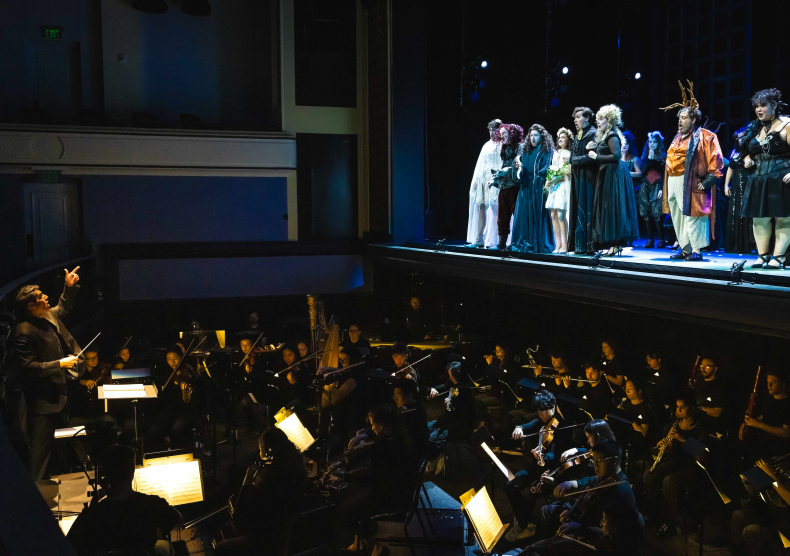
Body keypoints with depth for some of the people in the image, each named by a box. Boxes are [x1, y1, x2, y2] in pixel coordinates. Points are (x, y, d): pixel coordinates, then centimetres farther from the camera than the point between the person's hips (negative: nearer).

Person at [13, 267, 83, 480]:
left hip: (56, 394, 10)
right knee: (40, 447, -2)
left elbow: (63, 308, 28)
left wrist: (69, 287, 17)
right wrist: (59, 364, -23)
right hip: (42, 400, -10)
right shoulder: (24, 332, -22)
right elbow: (28, 367, -24)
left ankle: (43, 481, 34)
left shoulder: (50, 316, 4)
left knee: (49, 445, 21)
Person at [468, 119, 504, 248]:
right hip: (482, 180, 7)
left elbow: (503, 165, -9)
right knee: (480, 209, 4)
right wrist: (475, 181, 12)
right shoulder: (486, 146, 19)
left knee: (492, 210, -8)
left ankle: (491, 241, -6)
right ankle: (479, 239, 7)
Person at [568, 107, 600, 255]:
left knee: (585, 207, -10)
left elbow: (592, 156, -15)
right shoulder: (578, 135, 19)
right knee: (578, 208, 6)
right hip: (577, 176, 8)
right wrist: (571, 161, 1)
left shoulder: (593, 134, -6)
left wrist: (575, 159, -11)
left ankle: (588, 245, -9)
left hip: (587, 177, -8)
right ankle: (579, 244, 7)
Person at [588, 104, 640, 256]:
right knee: (608, 208, 8)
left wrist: (596, 156, -15)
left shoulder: (612, 136, -11)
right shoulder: (603, 136, 18)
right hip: (606, 174, 10)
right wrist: (593, 149, 3)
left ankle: (616, 243, -9)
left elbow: (616, 155, -21)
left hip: (614, 174, -10)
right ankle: (613, 243, 9)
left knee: (612, 208, -10)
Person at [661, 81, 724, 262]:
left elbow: (715, 160, -11)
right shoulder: (678, 137, 19)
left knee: (691, 217, -9)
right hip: (672, 182, 8)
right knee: (677, 218, 10)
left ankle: (696, 250, -4)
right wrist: (666, 185, 17)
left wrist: (706, 181, -17)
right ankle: (685, 249, 18)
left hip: (690, 183, -8)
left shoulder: (703, 136, -5)